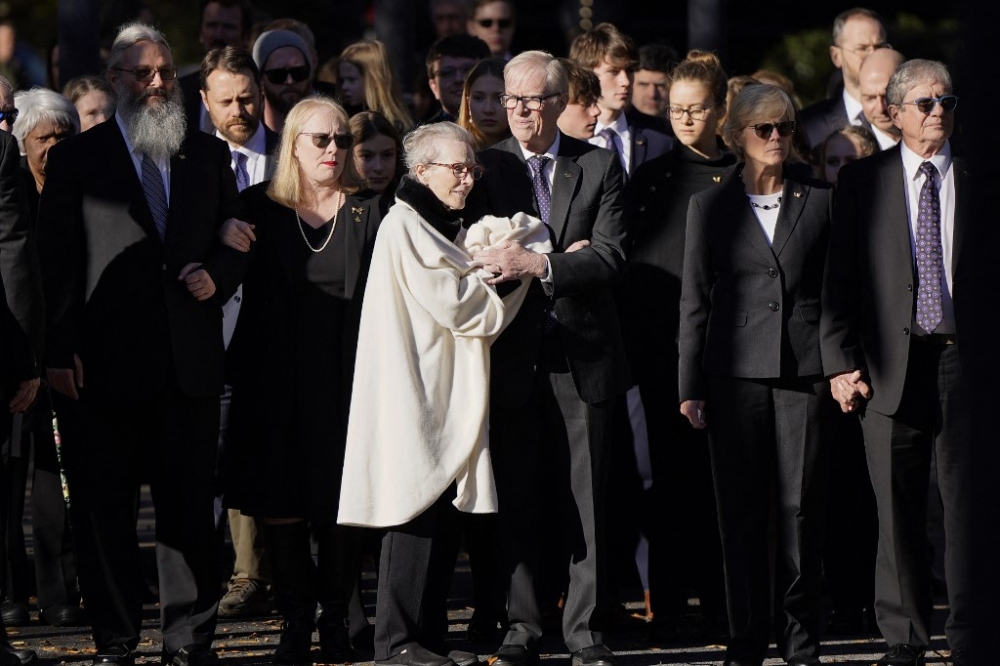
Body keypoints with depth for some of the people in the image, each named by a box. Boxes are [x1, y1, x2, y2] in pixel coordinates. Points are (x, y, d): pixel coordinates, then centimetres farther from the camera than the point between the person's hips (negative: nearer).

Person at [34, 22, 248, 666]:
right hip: (108, 364, -2)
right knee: (104, 510, 1)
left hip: (190, 364, 3)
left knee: (191, 508, 4)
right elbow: (57, 261, -1)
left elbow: (238, 241, 18)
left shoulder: (209, 156, 13)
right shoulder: (76, 159, 3)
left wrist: (217, 277, -5)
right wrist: (61, 351, -10)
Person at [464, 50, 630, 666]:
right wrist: (570, 258, -12)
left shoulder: (599, 167, 5)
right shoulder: (486, 168, 7)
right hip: (513, 357, 1)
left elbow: (611, 257, -5)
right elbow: (473, 258, 1)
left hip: (582, 355, -1)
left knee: (584, 501, 0)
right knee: (518, 501, 3)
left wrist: (541, 265, -20)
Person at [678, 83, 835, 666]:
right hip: (737, 370, 0)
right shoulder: (711, 207, 9)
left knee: (802, 504, -3)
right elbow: (695, 300, 8)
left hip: (805, 370, 0)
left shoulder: (820, 201, 9)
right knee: (742, 508, 0)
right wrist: (691, 385, 3)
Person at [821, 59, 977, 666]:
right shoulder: (863, 181, 7)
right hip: (891, 363, 0)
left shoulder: (980, 180, 7)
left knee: (968, 502, -1)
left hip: (965, 359, 0)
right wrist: (840, 361, -4)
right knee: (898, 507, 3)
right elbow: (839, 277, 5)